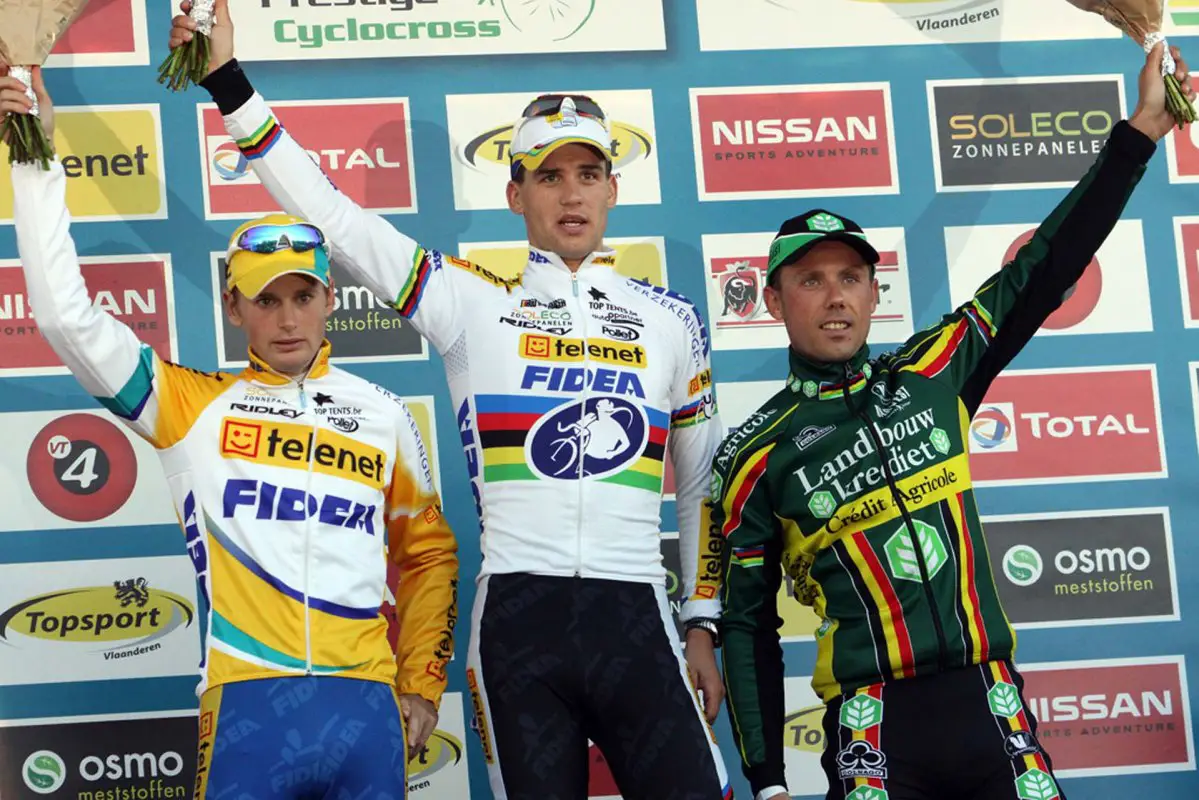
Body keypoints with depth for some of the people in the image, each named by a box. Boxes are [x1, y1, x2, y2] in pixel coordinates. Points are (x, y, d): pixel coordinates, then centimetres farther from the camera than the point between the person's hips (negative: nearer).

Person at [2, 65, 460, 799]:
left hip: (367, 708, 2)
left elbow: (428, 554, 21)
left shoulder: (384, 414, 14)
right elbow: (64, 312, 1)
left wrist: (422, 686, 13)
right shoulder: (191, 404, 8)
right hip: (246, 708, -2)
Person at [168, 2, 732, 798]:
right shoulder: (471, 305, 6)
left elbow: (703, 486, 17)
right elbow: (331, 215, 2)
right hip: (516, 619, 0)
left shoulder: (672, 320, 11)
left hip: (636, 620, 1)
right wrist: (227, 81, -2)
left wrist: (705, 626, 12)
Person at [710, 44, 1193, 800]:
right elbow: (747, 624, 8)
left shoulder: (932, 375, 10)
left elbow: (1043, 272, 10)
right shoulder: (756, 456, 4)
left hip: (990, 707, 3)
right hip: (874, 730, -2)